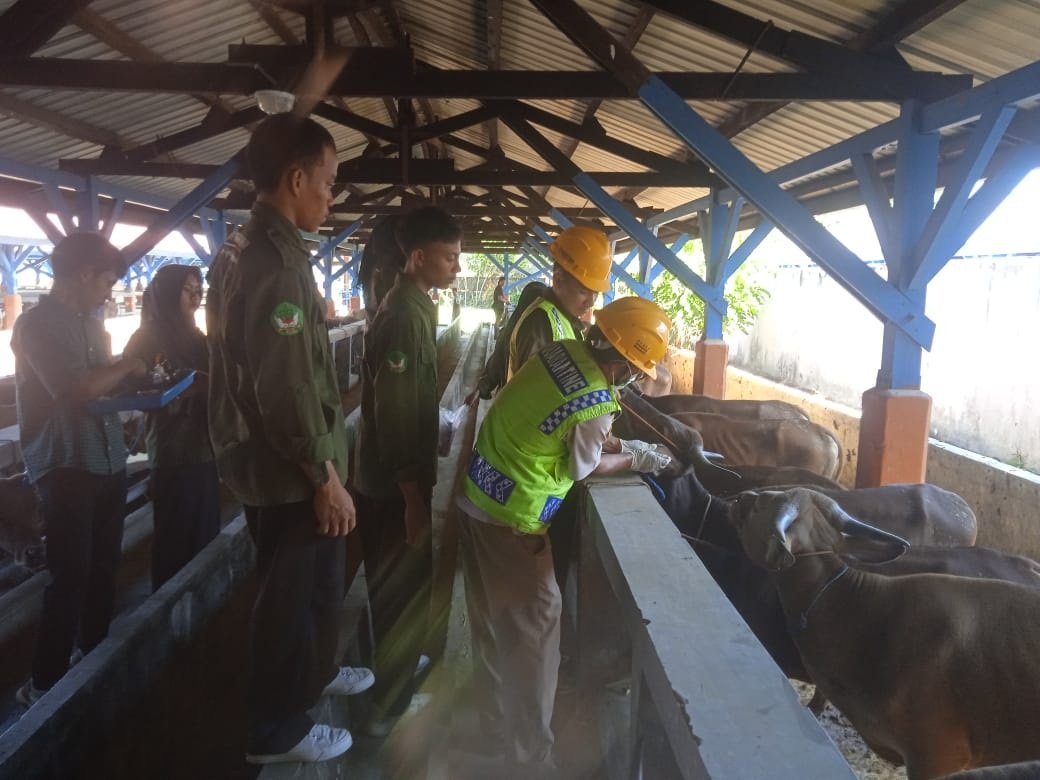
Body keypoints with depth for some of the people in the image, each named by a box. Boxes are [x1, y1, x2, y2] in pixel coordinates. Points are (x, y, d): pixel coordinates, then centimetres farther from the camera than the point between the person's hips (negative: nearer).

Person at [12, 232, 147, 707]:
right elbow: (78, 390, -23)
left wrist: (134, 382, 3)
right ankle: (45, 683, 12)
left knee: (104, 567, 17)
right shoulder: (38, 323, -13)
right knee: (71, 576, -2)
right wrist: (127, 368, -8)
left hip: (107, 461, 8)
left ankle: (92, 654, 36)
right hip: (65, 467, -8)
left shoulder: (90, 322, 13)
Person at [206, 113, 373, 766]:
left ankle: (311, 673, 44)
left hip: (267, 457, 10)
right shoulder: (276, 259, -22)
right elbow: (285, 386, -26)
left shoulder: (243, 250, 10)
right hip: (290, 467, -10)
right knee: (299, 591, 6)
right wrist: (324, 474, -19)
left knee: (309, 584, 25)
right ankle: (277, 728, 23)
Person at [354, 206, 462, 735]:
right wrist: (412, 496, -22)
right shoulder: (405, 315, -22)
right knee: (404, 586, 3)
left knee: (398, 581, 22)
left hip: (397, 473, 9)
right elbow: (394, 415, -25)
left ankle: (395, 668, 40)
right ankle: (389, 705, 18)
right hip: (395, 479, -9)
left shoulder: (412, 306, 9)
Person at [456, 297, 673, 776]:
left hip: (476, 501, 9)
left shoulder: (562, 350, -3)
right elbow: (578, 469, -5)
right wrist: (637, 461, 8)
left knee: (491, 622, 22)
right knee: (534, 630, 8)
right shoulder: (597, 408, -24)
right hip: (512, 522, -9)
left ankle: (495, 724, 42)